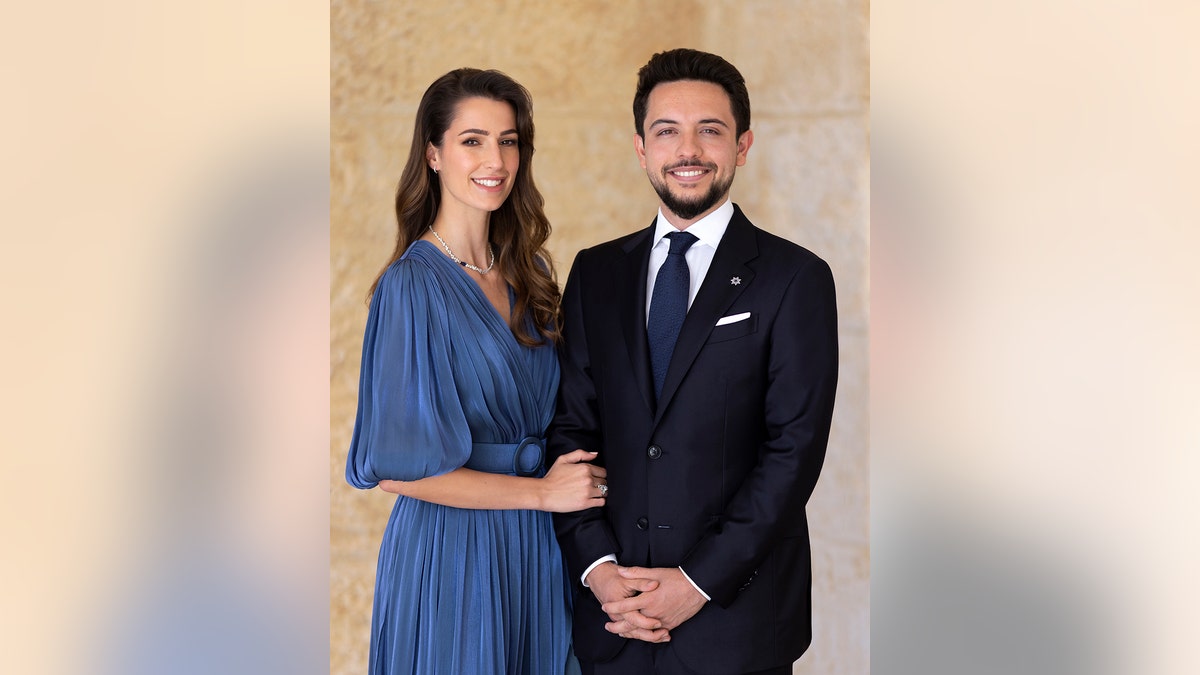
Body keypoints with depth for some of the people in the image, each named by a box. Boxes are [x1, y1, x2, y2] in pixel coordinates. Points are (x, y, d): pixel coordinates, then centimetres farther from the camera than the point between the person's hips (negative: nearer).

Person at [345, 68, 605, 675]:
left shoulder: (527, 274, 7)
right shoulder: (413, 285, -14)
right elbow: (397, 466, -16)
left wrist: (579, 480, -3)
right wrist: (542, 492, -11)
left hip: (536, 553, 6)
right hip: (452, 551, -6)